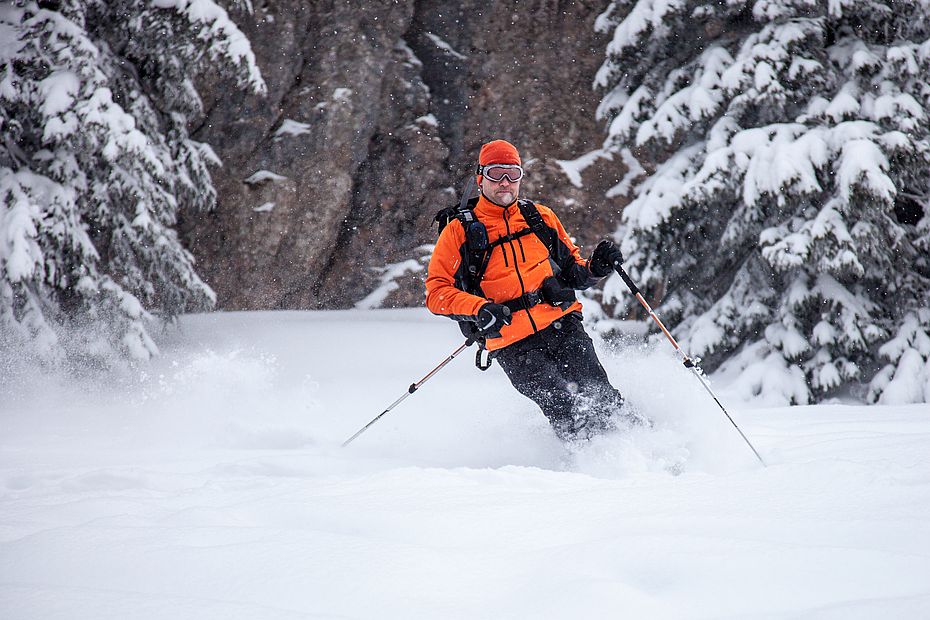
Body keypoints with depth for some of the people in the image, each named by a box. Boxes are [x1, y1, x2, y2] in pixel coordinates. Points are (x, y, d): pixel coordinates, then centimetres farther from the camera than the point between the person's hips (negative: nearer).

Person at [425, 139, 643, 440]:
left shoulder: (540, 217, 16)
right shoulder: (459, 232, 6)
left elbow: (572, 273, 26)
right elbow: (437, 291, 2)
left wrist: (595, 268, 3)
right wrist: (479, 308, -16)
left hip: (563, 326, 3)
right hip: (514, 345, -3)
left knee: (600, 395, -16)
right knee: (566, 410, -21)